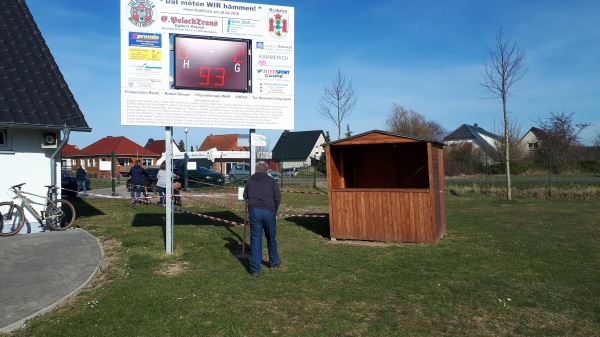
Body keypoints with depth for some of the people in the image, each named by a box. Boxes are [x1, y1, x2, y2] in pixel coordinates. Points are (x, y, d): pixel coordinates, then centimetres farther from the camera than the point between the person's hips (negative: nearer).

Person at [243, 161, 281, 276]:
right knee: (271, 238, 15)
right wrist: (274, 211, 10)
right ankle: (274, 262, 33)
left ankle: (255, 269, 3)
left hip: (254, 211, 1)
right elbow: (278, 197, -1)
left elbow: (245, 196, 19)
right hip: (269, 211, -1)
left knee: (255, 239, 4)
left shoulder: (250, 181, 13)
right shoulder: (271, 180, 4)